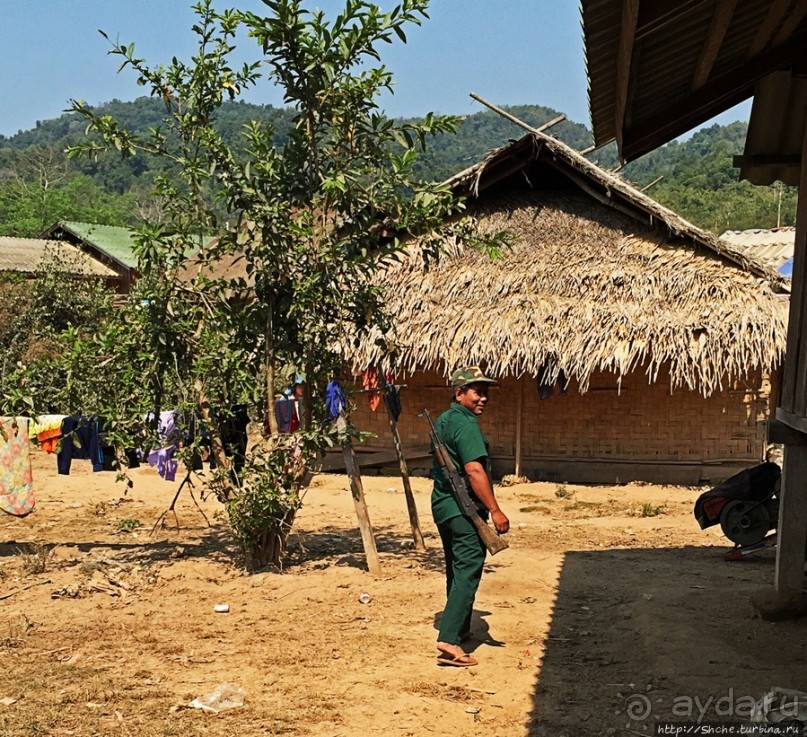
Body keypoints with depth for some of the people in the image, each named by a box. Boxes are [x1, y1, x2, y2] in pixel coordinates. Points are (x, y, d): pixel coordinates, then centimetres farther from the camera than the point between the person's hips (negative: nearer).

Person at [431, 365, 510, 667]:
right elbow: (474, 470, -26)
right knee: (467, 572, -10)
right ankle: (449, 641, -16)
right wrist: (495, 510, -24)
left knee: (456, 570, 21)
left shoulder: (442, 421, 14)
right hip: (464, 509, -10)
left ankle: (460, 628, 35)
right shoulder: (466, 424, -17)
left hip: (442, 506, 10)